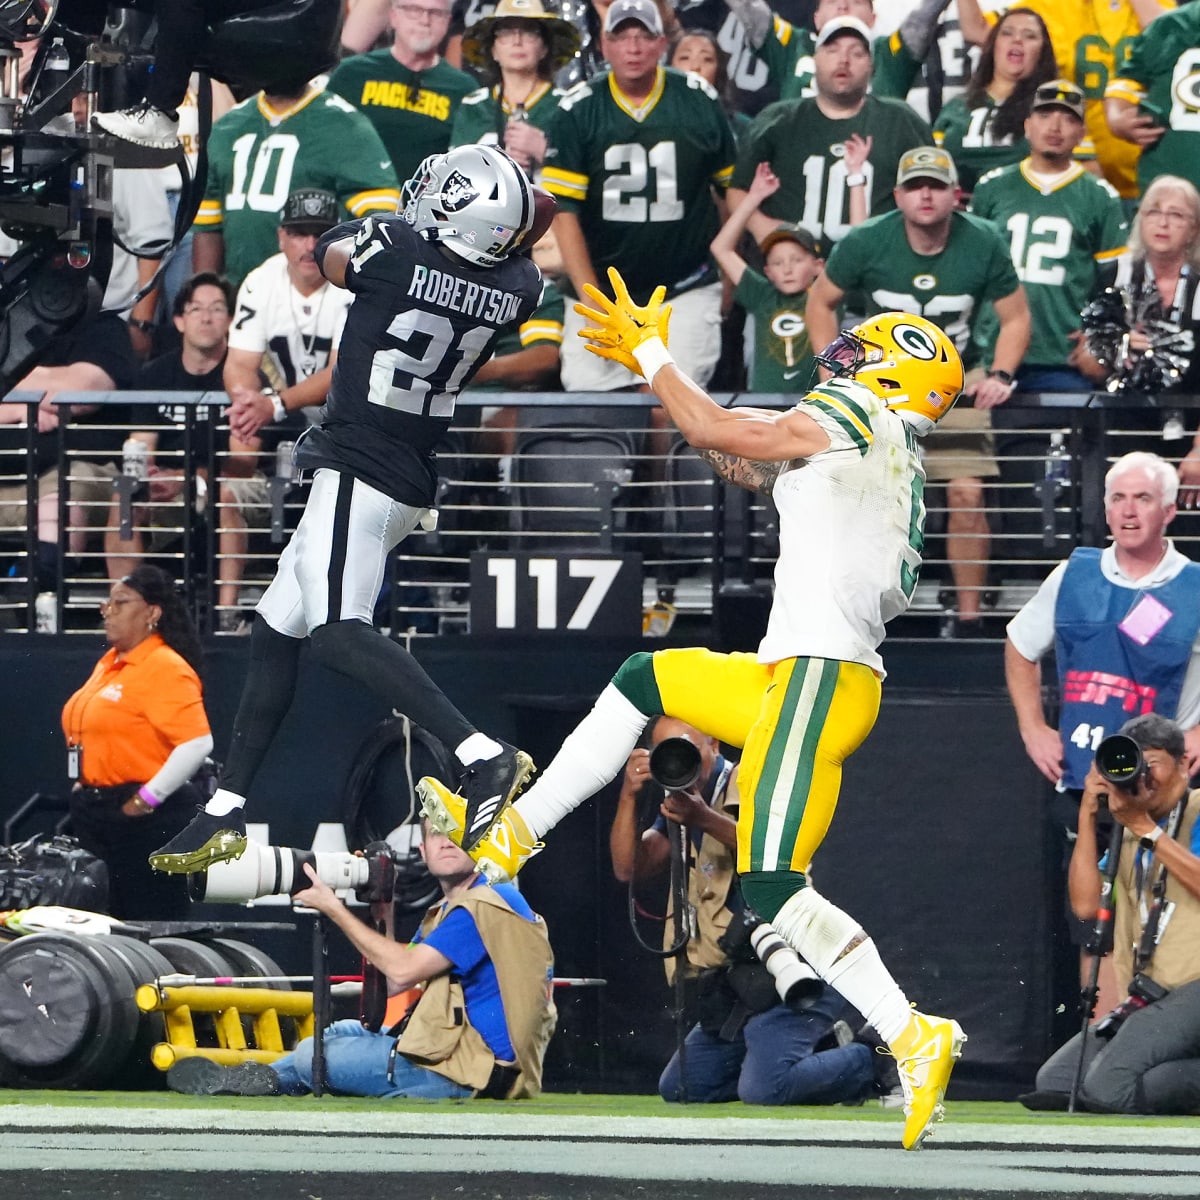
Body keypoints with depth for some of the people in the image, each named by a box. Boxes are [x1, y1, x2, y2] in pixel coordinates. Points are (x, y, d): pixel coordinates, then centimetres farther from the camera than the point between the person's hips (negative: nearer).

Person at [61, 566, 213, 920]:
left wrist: (148, 798, -19)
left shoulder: (165, 668, -13)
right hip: (99, 812, 10)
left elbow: (197, 744, -22)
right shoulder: (109, 664, 15)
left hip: (146, 816, -10)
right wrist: (83, 791, 16)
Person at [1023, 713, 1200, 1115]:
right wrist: (1087, 816, 3)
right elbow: (1086, 905, 7)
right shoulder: (1127, 832, 20)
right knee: (1053, 1081, 2)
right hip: (1148, 998, 9)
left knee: (1109, 1088, -25)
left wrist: (1147, 829, -14)